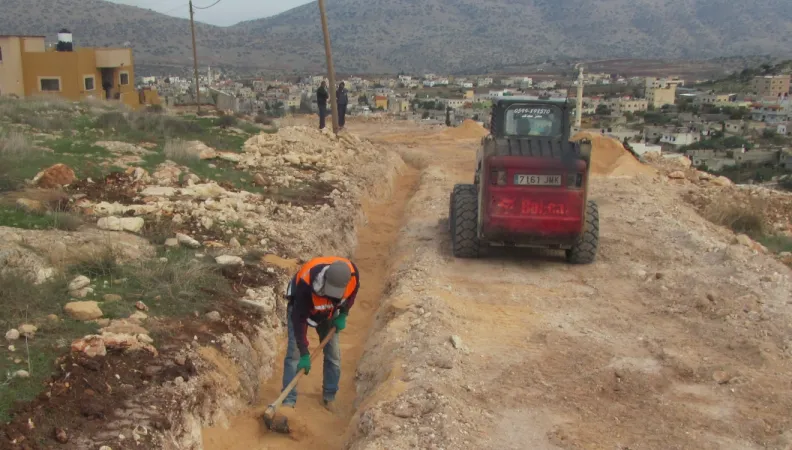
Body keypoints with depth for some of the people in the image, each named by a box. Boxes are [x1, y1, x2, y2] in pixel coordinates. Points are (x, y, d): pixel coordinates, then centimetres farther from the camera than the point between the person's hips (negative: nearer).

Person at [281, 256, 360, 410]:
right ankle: (289, 401, -8)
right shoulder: (306, 283, -44)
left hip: (328, 313, 4)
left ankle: (329, 398, 18)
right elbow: (299, 319, -35)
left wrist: (343, 315, -11)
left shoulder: (353, 274, -34)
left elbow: (352, 292, -5)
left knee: (333, 355, 3)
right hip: (300, 308, -4)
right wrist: (304, 354, -34)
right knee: (294, 353, -13)